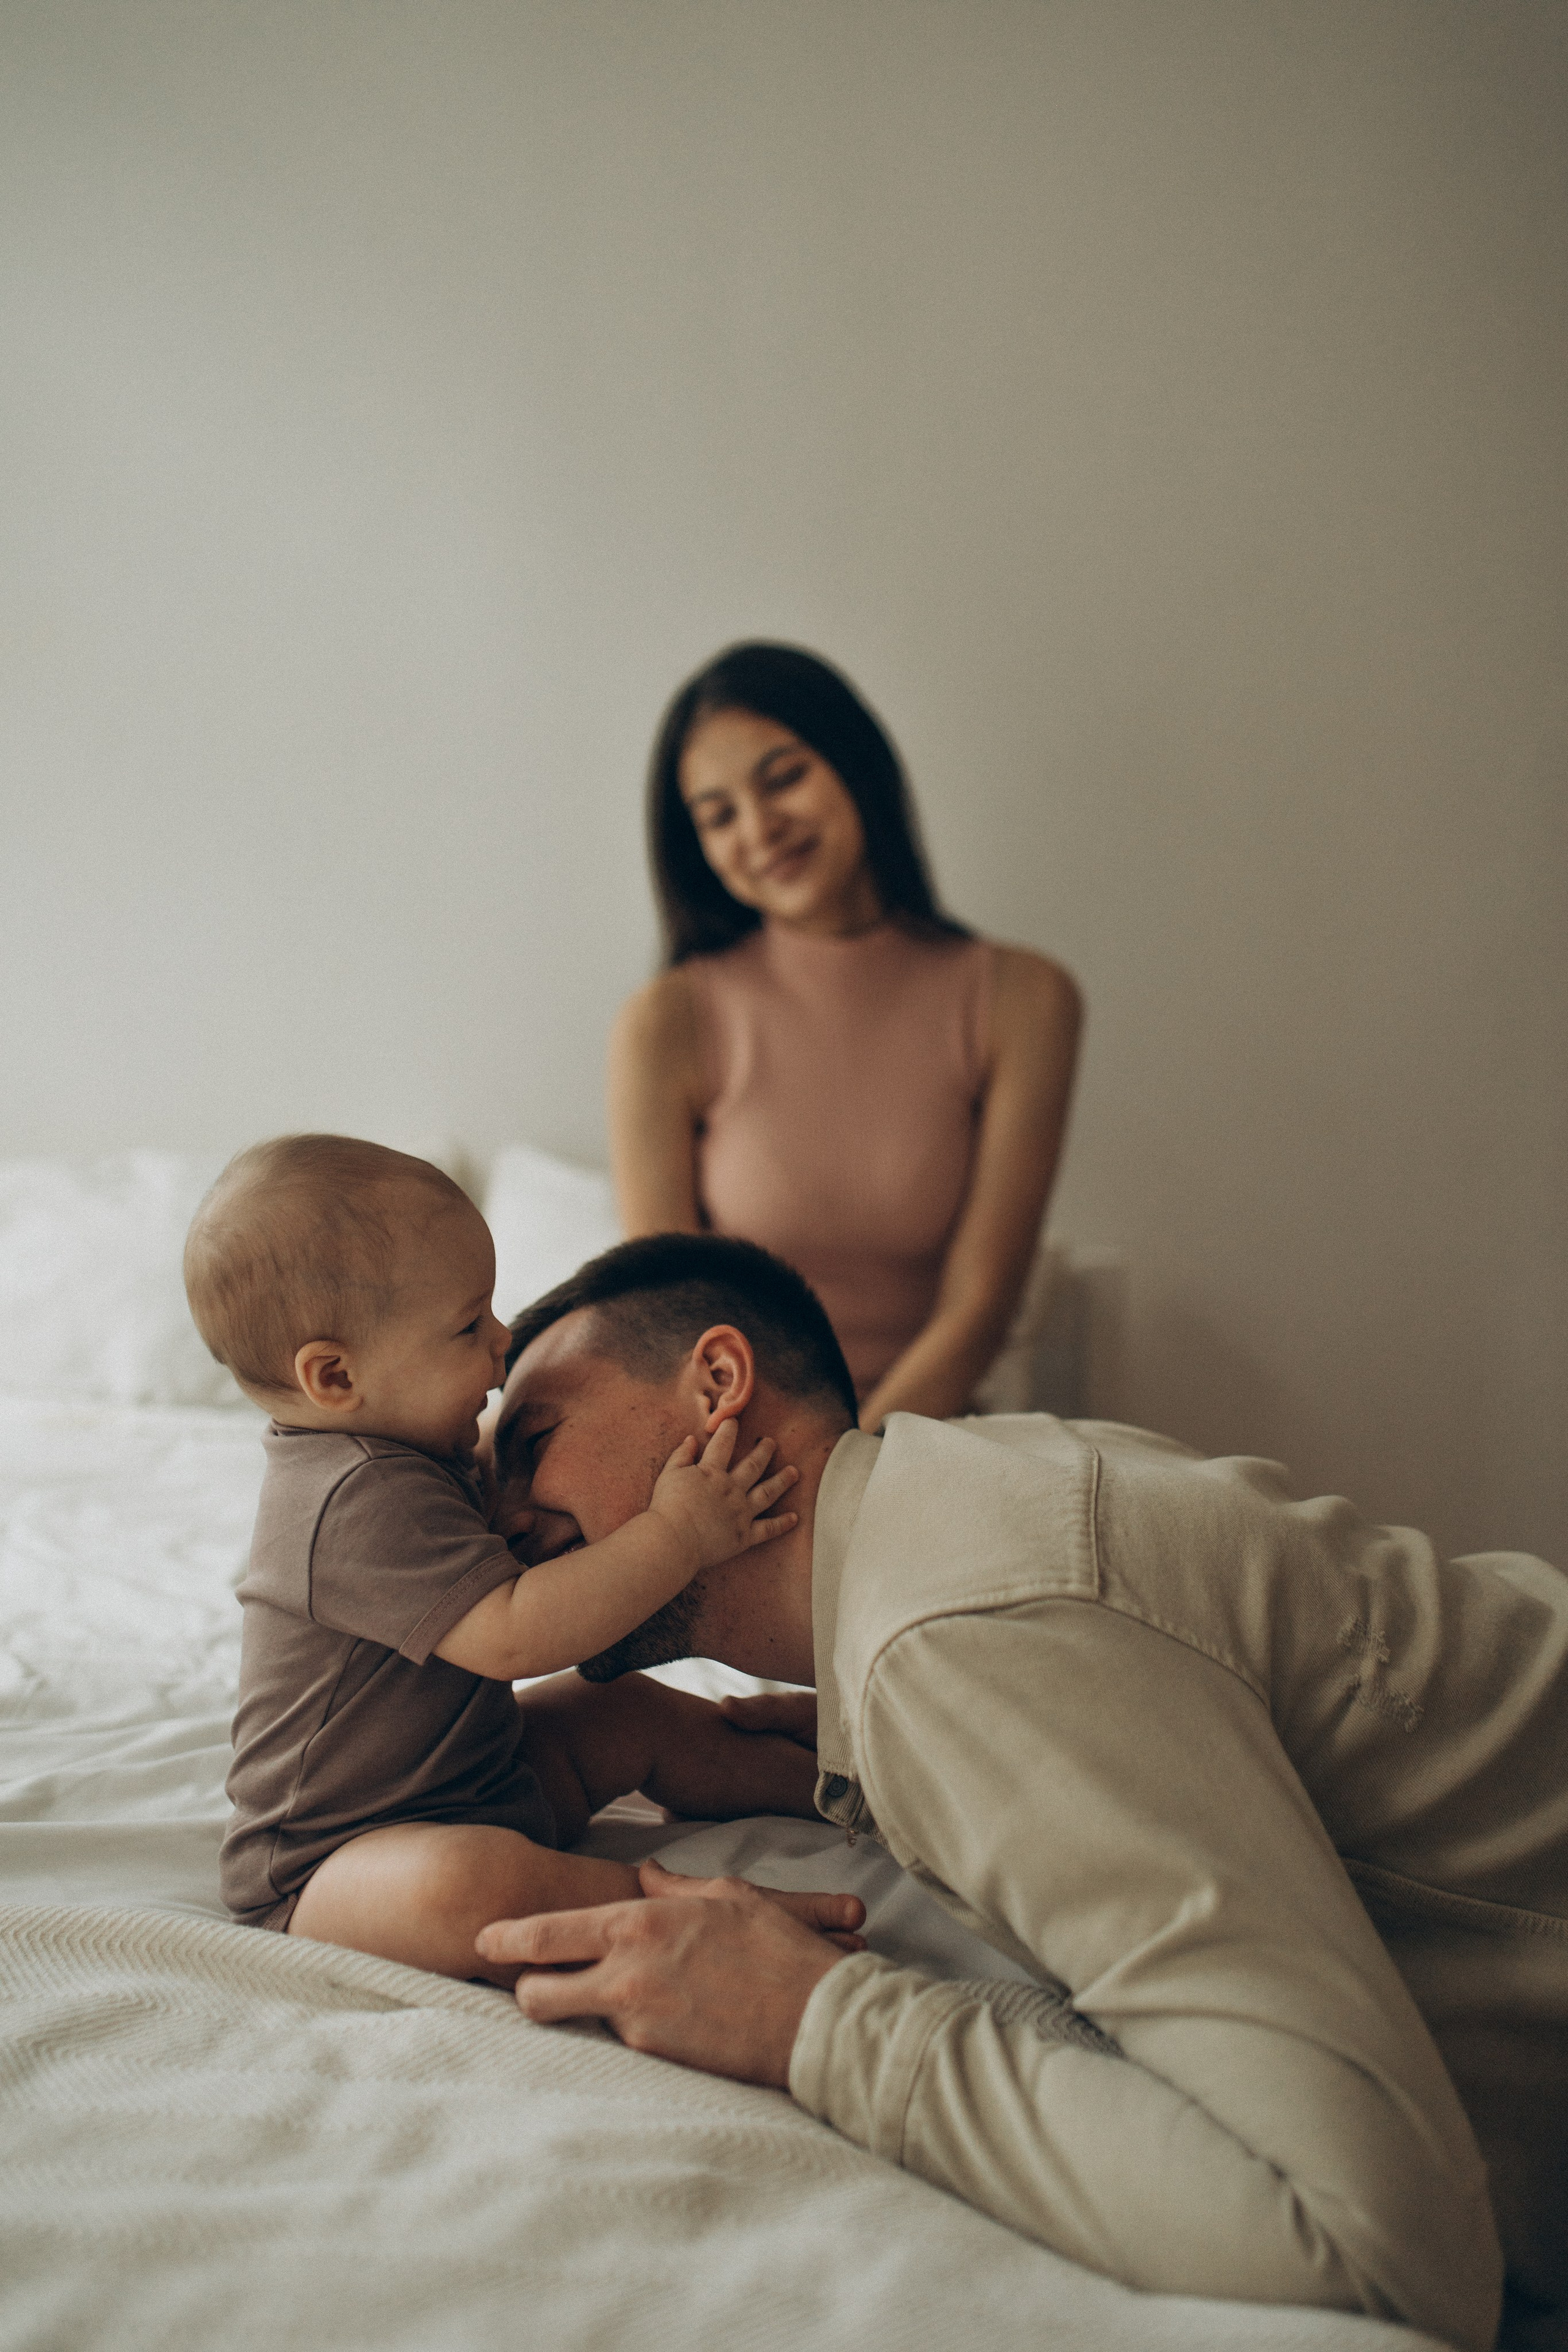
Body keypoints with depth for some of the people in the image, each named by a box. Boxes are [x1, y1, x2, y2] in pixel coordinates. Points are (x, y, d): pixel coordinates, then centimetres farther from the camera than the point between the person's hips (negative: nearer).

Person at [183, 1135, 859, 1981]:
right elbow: (515, 1635, -33)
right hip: (334, 1864, -11)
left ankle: (835, 1785, 31)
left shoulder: (397, 1459, 6)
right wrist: (678, 1535, -30)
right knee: (467, 1886, -41)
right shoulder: (360, 1499, -28)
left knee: (642, 1715, 16)